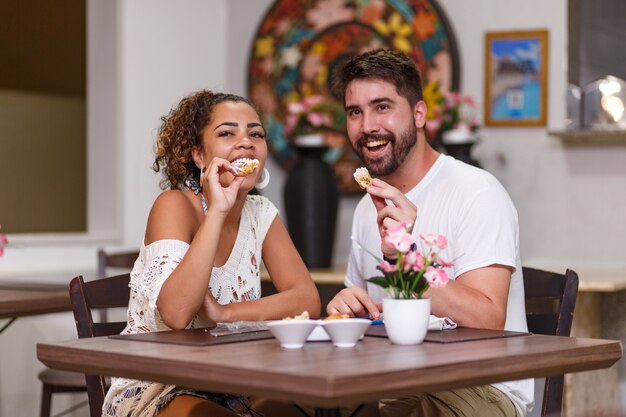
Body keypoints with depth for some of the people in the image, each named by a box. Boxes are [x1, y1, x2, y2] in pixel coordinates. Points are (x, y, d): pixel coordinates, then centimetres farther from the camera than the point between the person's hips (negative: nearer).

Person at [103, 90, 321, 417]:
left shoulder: (261, 215, 4)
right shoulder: (174, 205, -14)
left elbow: (308, 300, -7)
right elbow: (176, 314, -29)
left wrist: (226, 313, -21)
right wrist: (216, 211, -31)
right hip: (150, 390, -6)